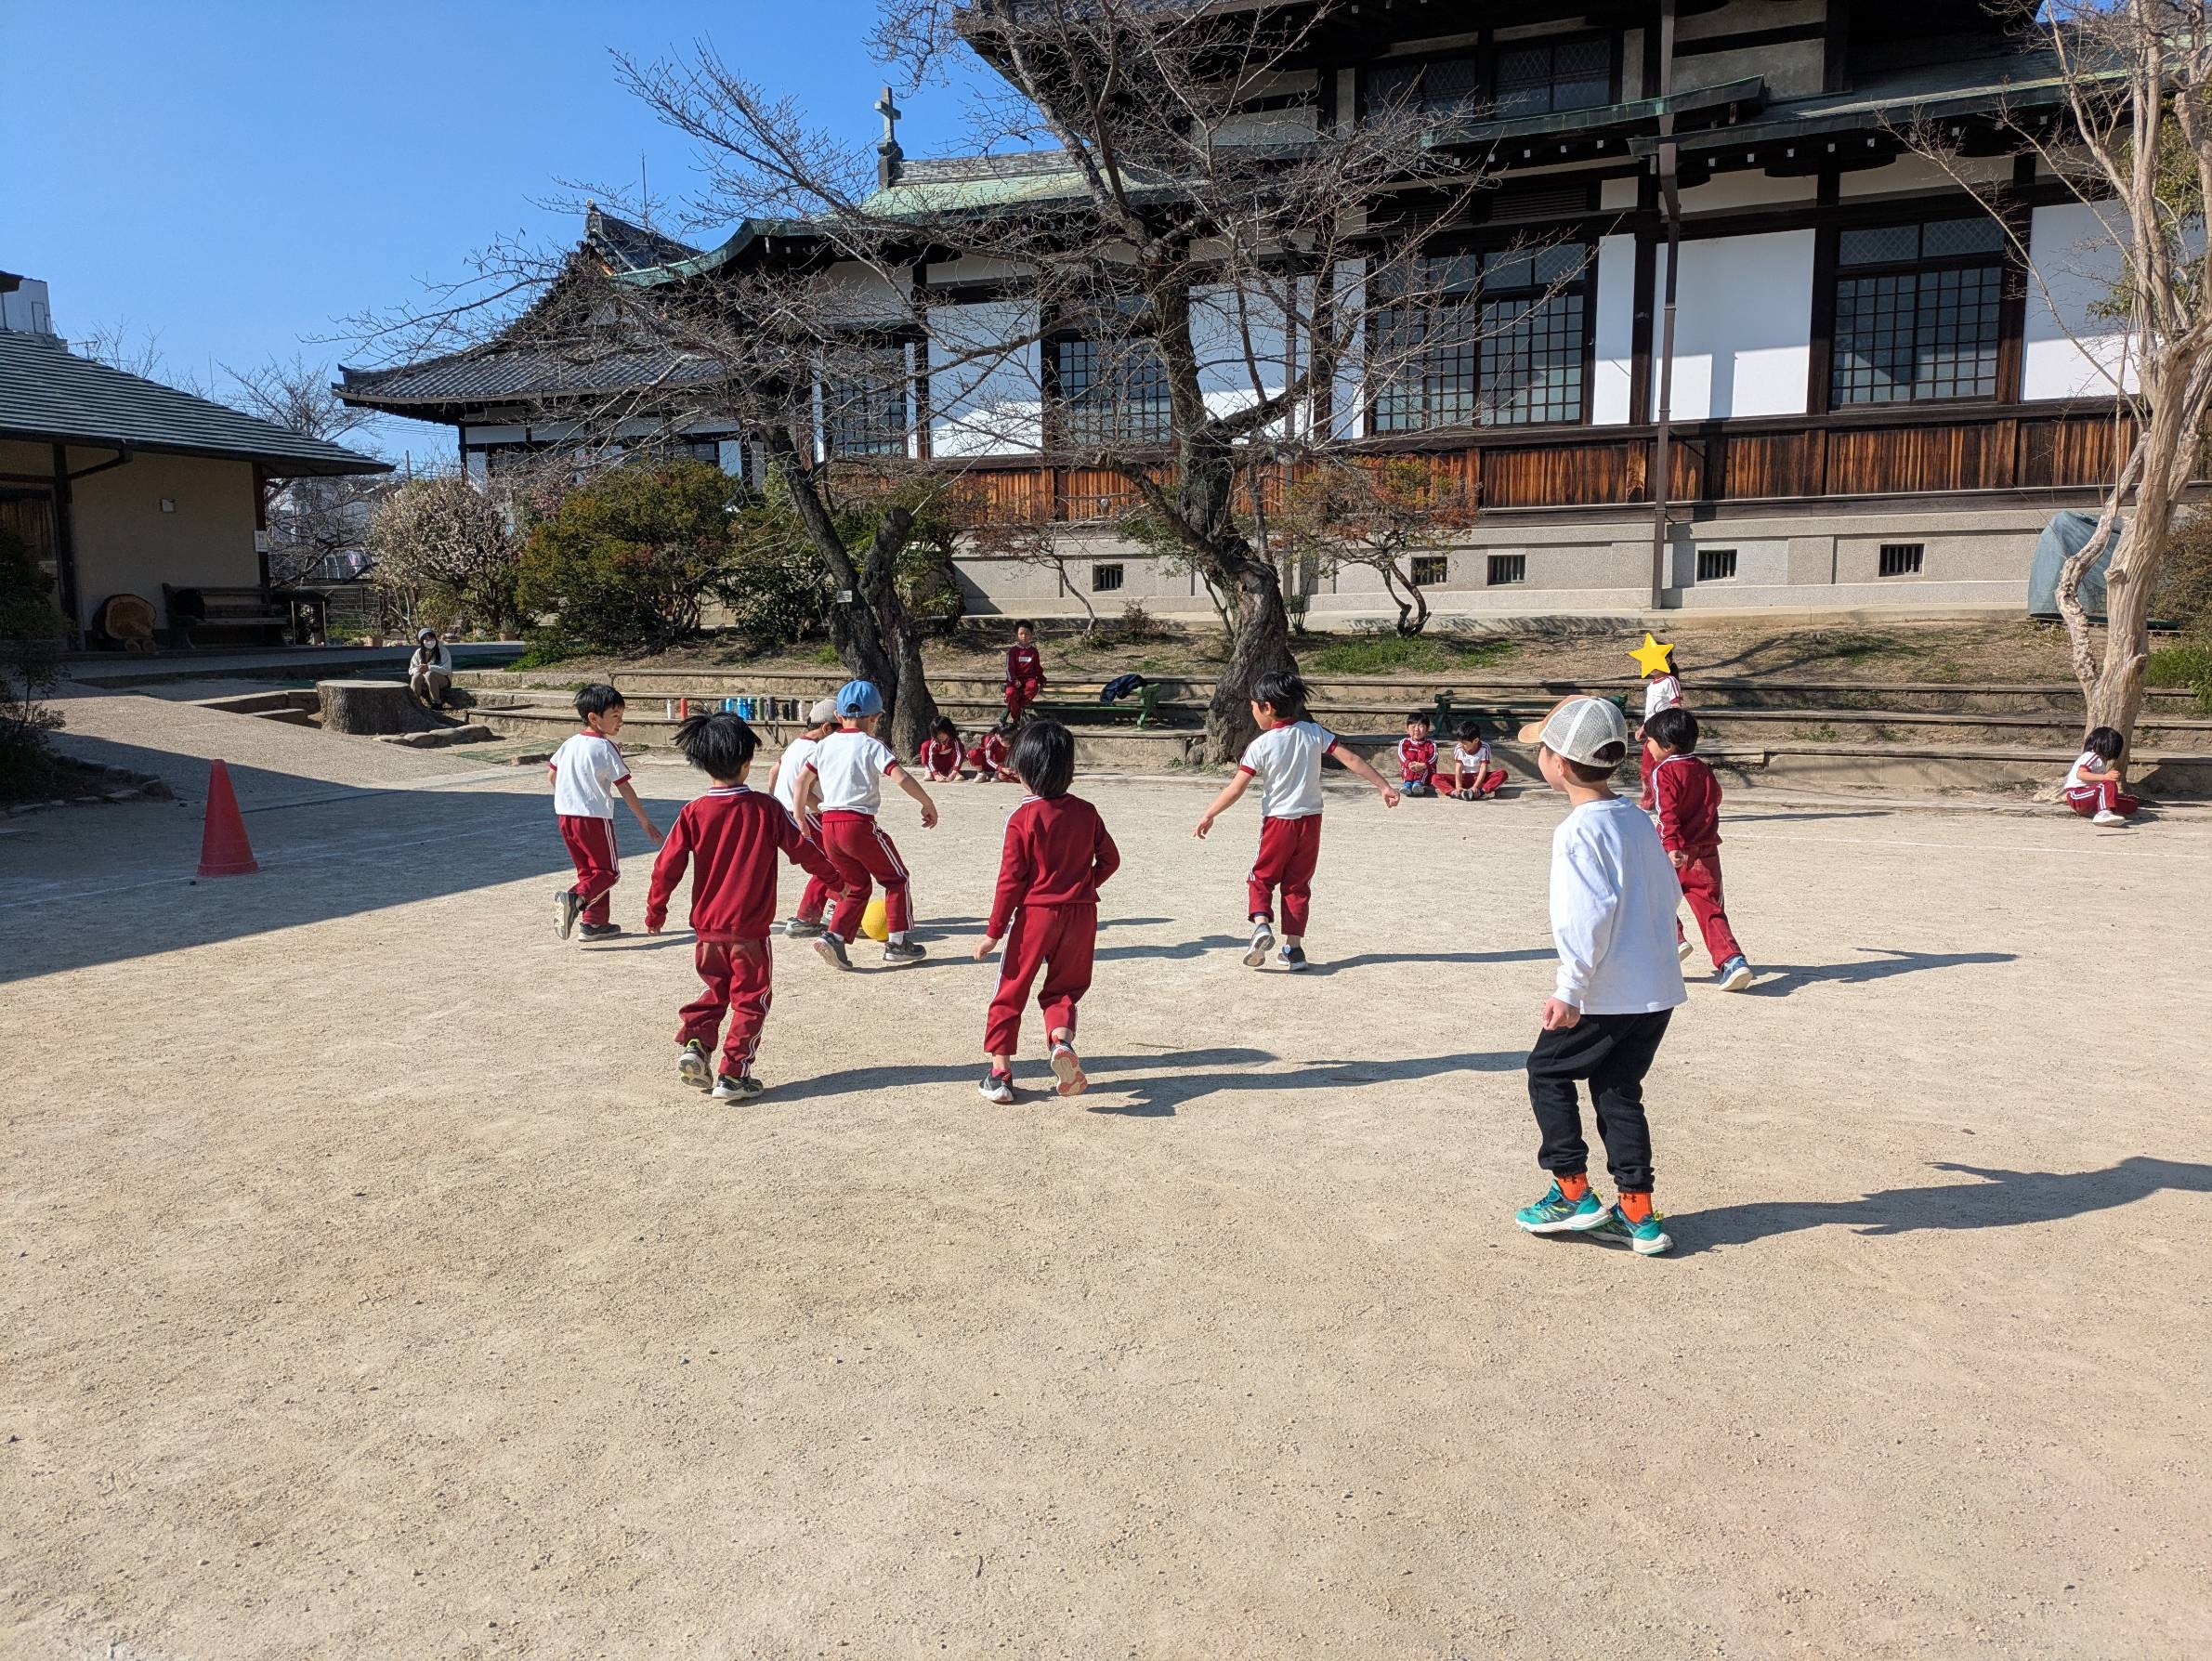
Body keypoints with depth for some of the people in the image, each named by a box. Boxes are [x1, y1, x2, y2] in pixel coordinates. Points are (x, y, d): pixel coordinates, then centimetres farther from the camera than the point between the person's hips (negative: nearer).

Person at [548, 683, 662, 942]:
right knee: (607, 872, 2)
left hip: (566, 815, 7)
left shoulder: (570, 743, 8)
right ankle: (574, 897, -23)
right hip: (595, 817, -7)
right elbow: (624, 788, -10)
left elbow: (551, 774, 16)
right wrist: (645, 822, -5)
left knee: (587, 870, 17)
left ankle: (595, 923, 17)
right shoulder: (606, 748, -11)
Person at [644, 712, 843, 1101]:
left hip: (707, 928, 3)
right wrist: (832, 874, 17)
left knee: (713, 990, 23)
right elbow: (802, 848, 0)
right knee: (749, 1000, 7)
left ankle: (693, 1042, 3)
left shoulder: (694, 812, -3)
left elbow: (668, 865, -2)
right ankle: (733, 1076, 5)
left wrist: (655, 910, 11)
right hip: (750, 930, -3)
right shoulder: (767, 809, -8)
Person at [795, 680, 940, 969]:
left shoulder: (825, 745, 12)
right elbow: (901, 777, -15)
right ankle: (897, 942, 11)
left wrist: (800, 816, 22)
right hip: (860, 824, -6)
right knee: (896, 878, 12)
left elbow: (802, 781, 12)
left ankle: (835, 937, 1)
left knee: (857, 886, 18)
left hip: (829, 825, 6)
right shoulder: (872, 746, -5)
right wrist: (928, 804, -6)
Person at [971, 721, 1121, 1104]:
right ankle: (1062, 1039, -13)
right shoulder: (1086, 812, 2)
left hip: (1036, 914, -3)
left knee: (1011, 993, 10)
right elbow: (1110, 858, 6)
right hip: (1081, 914, 3)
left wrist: (993, 931, -5)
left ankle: (999, 1072, 10)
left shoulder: (1022, 817, -10)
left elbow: (1011, 879, -10)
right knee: (1063, 989, 17)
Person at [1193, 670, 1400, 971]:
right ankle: (1293, 947, 9)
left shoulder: (1261, 745, -12)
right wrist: (1384, 787, 1)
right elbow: (1352, 760, -4)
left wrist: (1208, 816, -2)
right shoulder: (1314, 733, -2)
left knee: (1262, 878, 13)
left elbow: (1235, 789, -12)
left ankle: (1261, 923, -13)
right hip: (1311, 819, 3)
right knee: (1298, 884, 12)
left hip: (1278, 820, -3)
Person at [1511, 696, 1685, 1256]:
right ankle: (1637, 1215, 16)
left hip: (1606, 994, -8)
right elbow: (1670, 893, 17)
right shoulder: (1637, 820, 10)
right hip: (1659, 987, 8)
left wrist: (1569, 989, -22)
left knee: (1548, 1072, 10)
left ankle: (1574, 1195, 14)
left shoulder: (1578, 831, -16)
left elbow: (1591, 911, -24)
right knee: (1617, 1089, 15)